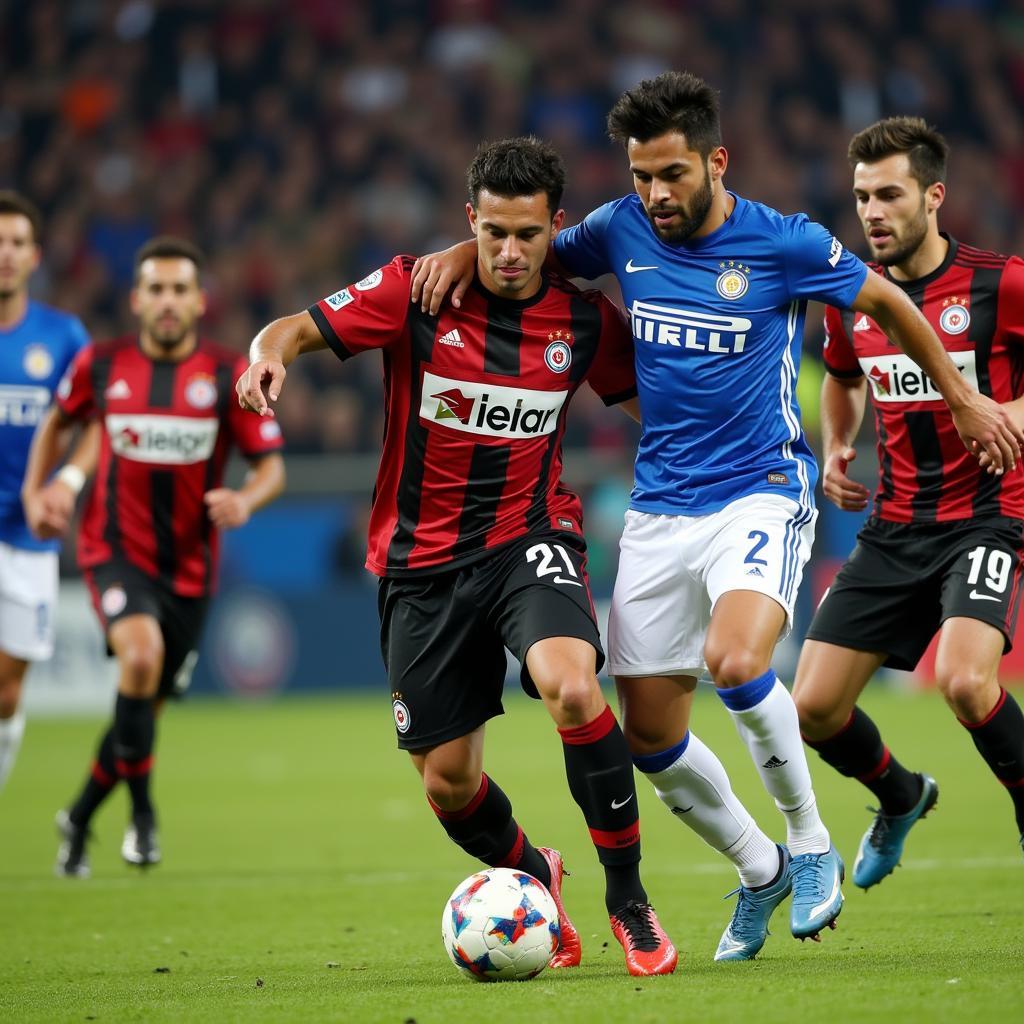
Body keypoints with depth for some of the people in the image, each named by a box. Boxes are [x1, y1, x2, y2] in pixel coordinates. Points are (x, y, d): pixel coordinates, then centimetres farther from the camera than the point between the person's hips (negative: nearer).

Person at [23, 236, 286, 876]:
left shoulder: (230, 374, -6)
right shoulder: (102, 366, -2)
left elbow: (271, 464, -4)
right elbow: (60, 420, 19)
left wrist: (245, 500, -25)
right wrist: (35, 491, 9)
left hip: (189, 565, 2)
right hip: (116, 551, -2)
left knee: (146, 705, 10)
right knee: (141, 652, -31)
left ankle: (80, 818, 35)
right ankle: (142, 810, -16)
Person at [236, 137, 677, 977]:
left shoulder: (585, 319, -3)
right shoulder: (417, 291, -8)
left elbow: (651, 398, 13)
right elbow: (297, 328, -9)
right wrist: (270, 354, -32)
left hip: (530, 535, -1)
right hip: (423, 560, 1)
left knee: (571, 684, -32)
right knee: (448, 783, 4)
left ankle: (628, 899, -17)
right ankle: (534, 878, 39)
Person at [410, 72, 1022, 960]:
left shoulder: (784, 244, -9)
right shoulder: (623, 231, 1)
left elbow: (886, 302, 6)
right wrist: (465, 253, 0)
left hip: (761, 494, -5)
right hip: (660, 509, 5)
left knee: (735, 662, -32)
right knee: (649, 736, 4)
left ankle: (811, 845, -8)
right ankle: (760, 871, 28)